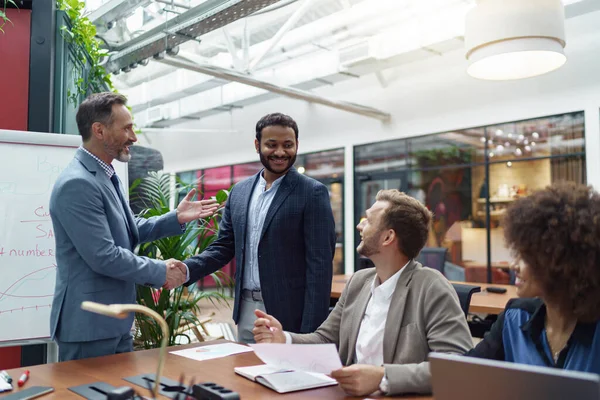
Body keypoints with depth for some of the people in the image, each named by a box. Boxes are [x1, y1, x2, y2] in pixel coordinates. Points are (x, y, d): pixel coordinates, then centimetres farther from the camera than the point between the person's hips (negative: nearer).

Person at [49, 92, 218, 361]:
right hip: (89, 323, -10)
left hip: (115, 320, 10)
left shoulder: (106, 176, 11)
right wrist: (160, 271, -15)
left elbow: (129, 233, 16)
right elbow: (103, 256, -25)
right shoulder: (77, 183, -22)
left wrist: (176, 218, 5)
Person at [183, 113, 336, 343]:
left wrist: (311, 331, -16)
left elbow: (320, 264, -12)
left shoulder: (313, 193, -9)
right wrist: (185, 270, -6)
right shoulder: (239, 192, 9)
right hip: (246, 312, 5)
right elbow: (223, 248, 11)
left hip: (289, 316, -5)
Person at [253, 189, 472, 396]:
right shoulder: (358, 282, 6)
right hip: (351, 394, 4)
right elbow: (326, 340, 12)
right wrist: (283, 340, -6)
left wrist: (383, 377, -31)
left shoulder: (431, 288, -13)